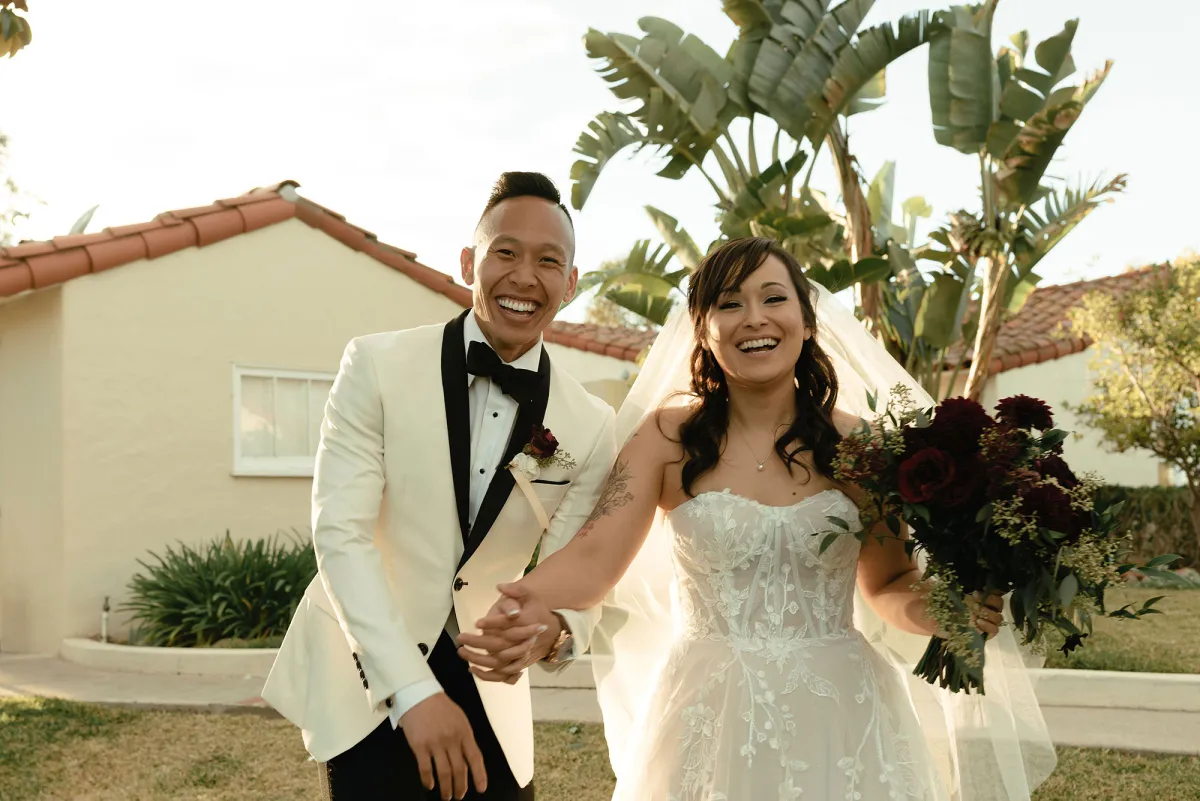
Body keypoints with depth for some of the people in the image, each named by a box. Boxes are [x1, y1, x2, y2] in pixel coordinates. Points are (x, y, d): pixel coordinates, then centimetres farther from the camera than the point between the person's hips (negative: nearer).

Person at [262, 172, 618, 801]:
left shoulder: (590, 428, -6)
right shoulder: (377, 366, -13)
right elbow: (339, 530, -17)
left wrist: (558, 627, -28)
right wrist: (413, 691, -25)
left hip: (484, 692, 3)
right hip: (366, 678, -2)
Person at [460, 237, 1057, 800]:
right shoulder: (668, 437, -5)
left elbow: (890, 586, 8)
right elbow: (594, 556, -15)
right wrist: (526, 608, -36)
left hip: (841, 720, 2)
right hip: (712, 722, -1)